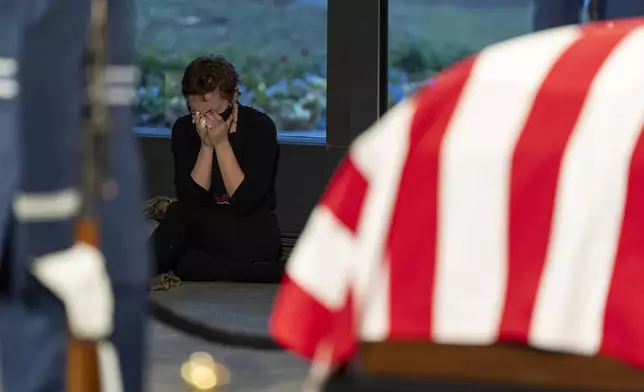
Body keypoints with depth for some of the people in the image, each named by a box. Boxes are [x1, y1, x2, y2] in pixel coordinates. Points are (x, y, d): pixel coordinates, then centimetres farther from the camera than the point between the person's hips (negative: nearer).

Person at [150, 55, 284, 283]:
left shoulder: (260, 127, -11)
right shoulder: (184, 129, -1)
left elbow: (245, 202, -18)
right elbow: (190, 200, -11)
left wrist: (221, 143, -21)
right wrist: (206, 145, -19)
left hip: (252, 236, -5)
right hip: (203, 232, 5)